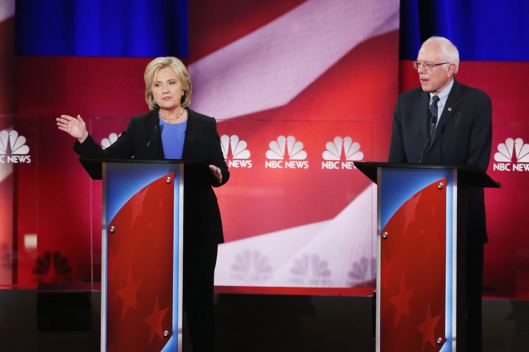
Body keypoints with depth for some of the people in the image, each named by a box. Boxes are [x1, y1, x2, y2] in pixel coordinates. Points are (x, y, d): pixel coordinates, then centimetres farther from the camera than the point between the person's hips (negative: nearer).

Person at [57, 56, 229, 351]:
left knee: (199, 294, 2)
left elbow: (222, 172, 4)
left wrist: (216, 174, -19)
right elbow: (107, 161, 3)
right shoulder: (140, 126, 7)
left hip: (197, 226, -1)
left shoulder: (205, 125, 5)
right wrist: (83, 138, -10)